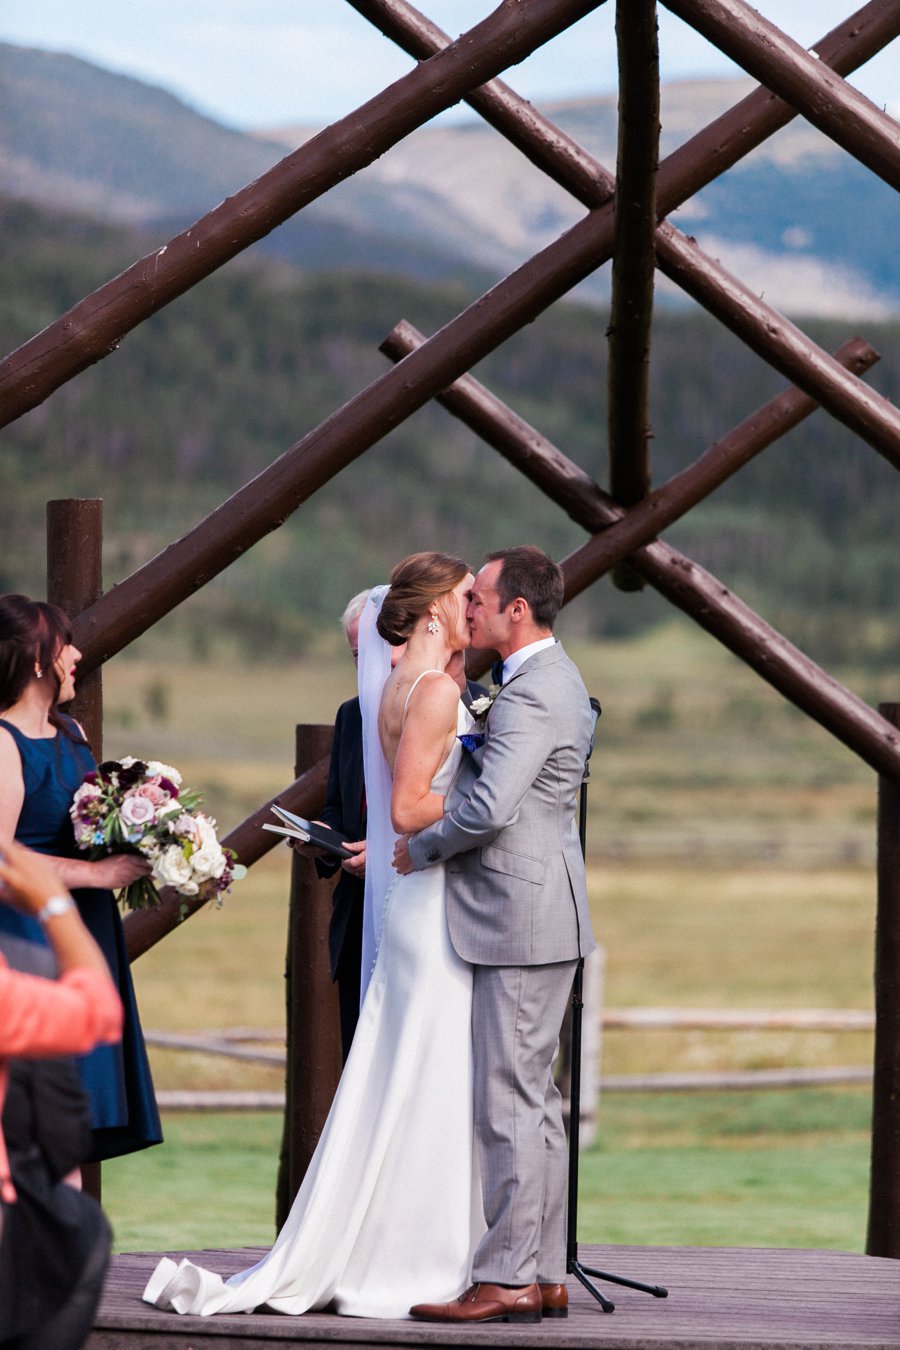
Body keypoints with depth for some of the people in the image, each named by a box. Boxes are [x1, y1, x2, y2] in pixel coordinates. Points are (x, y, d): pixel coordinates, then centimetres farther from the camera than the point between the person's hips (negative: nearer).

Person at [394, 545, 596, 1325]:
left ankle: (507, 1281, -8)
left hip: (522, 922, -11)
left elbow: (489, 807, -26)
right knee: (534, 1101, 12)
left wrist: (420, 850, -10)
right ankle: (545, 1275, 15)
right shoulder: (556, 680, 17)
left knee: (510, 1104, -9)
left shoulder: (531, 695, -17)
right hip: (539, 918, 11)